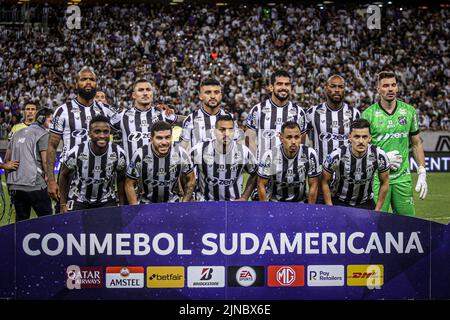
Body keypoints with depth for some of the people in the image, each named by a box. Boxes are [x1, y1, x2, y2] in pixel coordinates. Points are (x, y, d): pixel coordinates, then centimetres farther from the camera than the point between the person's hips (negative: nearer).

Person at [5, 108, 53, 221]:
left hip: (14, 185, 7)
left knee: (21, 221, 12)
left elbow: (7, 158, 22)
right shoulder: (43, 134, -4)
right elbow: (45, 161, -11)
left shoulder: (18, 133, 19)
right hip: (34, 185, -7)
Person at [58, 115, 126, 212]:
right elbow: (64, 175, -3)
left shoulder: (119, 154, -16)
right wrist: (63, 204, -1)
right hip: (78, 200, -1)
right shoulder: (76, 153, -21)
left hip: (106, 201, 1)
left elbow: (121, 180, 1)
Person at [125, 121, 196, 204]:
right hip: (147, 204, -1)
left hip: (173, 202, 1)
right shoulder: (140, 156, -17)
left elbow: (191, 180, 3)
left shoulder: (181, 154, -12)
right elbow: (129, 184, -7)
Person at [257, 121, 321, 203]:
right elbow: (261, 185, -5)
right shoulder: (269, 156, -15)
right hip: (274, 201, -1)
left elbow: (313, 185, -3)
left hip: (299, 203, 1)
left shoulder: (310, 155, -13)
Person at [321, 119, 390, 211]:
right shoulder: (336, 156, -22)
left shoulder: (379, 156, -18)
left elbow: (384, 183, -2)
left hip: (366, 203, 1)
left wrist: (377, 210, -1)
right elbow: (325, 182, -7)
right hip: (339, 203, -1)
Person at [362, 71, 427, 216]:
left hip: (402, 177, 3)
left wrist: (422, 174, 7)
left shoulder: (409, 111, 7)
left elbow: (417, 144, 13)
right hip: (377, 178, -3)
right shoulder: (368, 114, -2)